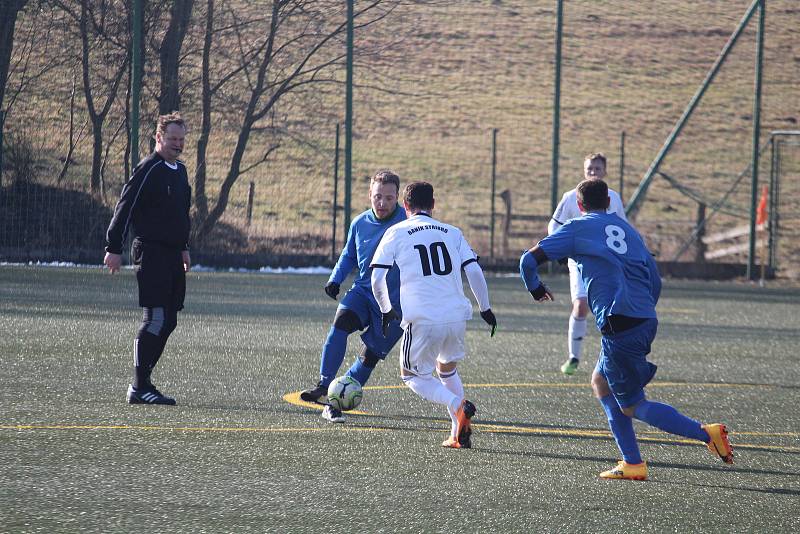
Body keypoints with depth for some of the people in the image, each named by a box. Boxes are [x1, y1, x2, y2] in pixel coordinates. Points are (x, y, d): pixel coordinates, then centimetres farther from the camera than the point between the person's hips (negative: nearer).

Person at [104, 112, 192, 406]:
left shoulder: (180, 171, 17)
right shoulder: (148, 169, -10)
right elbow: (125, 207, -12)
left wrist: (183, 247, 28)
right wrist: (114, 247, -14)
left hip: (173, 253, 9)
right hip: (151, 253, -9)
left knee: (168, 321, 7)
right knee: (156, 319, -12)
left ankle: (142, 382, 12)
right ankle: (139, 387, -10)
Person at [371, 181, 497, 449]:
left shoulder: (396, 233, 6)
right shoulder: (452, 233, 14)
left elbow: (377, 279, 2)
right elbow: (475, 272, 6)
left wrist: (387, 309, 18)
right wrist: (485, 308, 18)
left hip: (423, 319, -4)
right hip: (457, 316, 4)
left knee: (412, 375, 14)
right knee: (447, 368, 27)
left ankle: (458, 405, -12)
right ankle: (458, 435, 17)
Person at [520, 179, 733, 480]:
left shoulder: (577, 229, 4)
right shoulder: (626, 229, 20)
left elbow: (529, 260, 2)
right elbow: (655, 281, 19)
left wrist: (535, 288, 22)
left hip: (619, 325, -7)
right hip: (646, 320, 7)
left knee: (632, 406, 0)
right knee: (601, 383, 22)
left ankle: (705, 433, -15)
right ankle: (632, 464, 16)